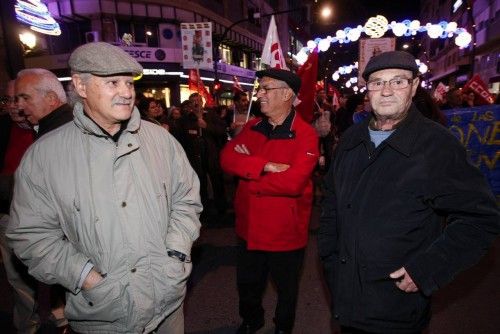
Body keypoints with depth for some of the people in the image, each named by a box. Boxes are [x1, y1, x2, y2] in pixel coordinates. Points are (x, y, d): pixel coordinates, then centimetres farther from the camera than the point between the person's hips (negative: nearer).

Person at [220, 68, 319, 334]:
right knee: (247, 284, 26)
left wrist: (248, 172, -18)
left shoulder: (305, 134, -16)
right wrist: (265, 166, -25)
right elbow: (227, 157, -12)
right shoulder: (252, 127, 2)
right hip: (249, 229, 5)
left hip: (285, 233, -5)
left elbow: (293, 181, -29)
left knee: (286, 289, 22)